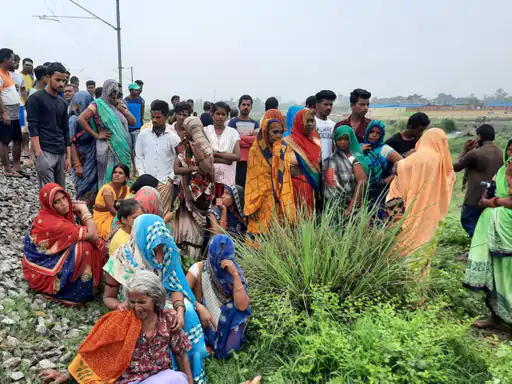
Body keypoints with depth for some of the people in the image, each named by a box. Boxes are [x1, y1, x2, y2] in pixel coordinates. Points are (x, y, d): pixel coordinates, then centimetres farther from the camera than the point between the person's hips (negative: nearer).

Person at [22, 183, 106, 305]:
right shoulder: (53, 223, -31)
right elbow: (92, 234, -31)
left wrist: (80, 214, -13)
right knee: (85, 248, -26)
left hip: (51, 259, 9)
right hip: (42, 270, -9)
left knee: (94, 243, -4)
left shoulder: (56, 214, -3)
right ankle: (82, 291, -8)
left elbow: (84, 233, 1)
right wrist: (84, 210, -20)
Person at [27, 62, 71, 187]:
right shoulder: (36, 98, -2)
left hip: (61, 153, 6)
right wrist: (39, 155, -17)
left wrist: (68, 156, 11)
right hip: (45, 152, -6)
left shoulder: (63, 103, 16)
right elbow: (32, 127, -9)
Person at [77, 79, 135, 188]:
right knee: (109, 176, -2)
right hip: (108, 148, -5)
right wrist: (96, 135, -11)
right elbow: (80, 119, -12)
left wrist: (121, 109, 0)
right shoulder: (98, 104, -2)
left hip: (123, 147, 5)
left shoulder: (120, 104, 15)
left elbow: (133, 122, 11)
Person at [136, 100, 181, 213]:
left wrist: (171, 178, -5)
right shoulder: (143, 134, 5)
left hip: (165, 182, -2)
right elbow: (138, 157, 9)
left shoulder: (173, 137, -1)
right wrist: (142, 176, -1)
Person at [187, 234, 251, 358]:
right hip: (201, 321, 0)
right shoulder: (199, 269, -10)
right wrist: (200, 308, -32)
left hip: (226, 324, 0)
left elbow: (242, 306, -25)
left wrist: (235, 275, -30)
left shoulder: (235, 273, -10)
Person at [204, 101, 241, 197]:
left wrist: (215, 153, -8)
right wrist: (227, 158, -11)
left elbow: (237, 156, -4)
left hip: (227, 177, 1)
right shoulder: (205, 131, 5)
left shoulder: (233, 132, 6)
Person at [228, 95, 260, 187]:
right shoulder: (233, 122, 1)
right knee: (238, 185, -5)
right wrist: (251, 140, -6)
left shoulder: (255, 123, 14)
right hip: (239, 159, -4)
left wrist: (242, 137, -6)